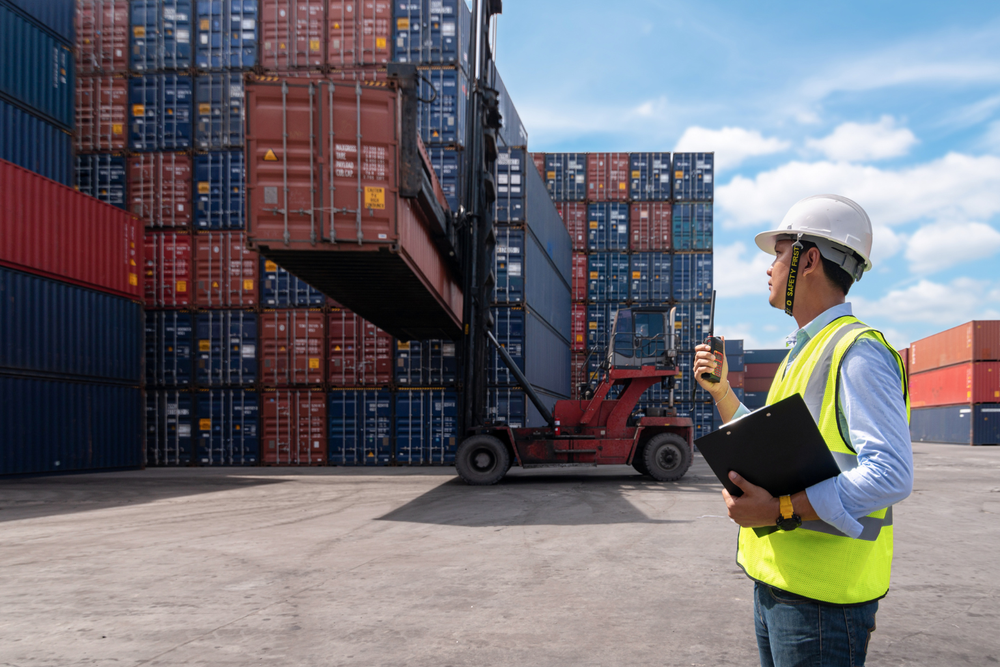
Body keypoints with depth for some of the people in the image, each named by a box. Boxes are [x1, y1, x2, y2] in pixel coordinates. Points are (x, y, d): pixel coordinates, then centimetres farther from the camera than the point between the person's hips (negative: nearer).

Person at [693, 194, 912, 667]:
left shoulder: (858, 352, -15)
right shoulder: (802, 352, 17)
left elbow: (891, 475, -25)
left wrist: (781, 510, -28)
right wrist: (720, 389, 13)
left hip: (820, 593, -9)